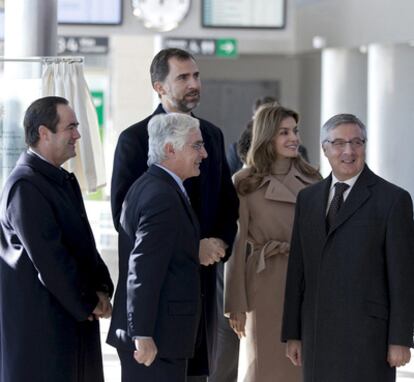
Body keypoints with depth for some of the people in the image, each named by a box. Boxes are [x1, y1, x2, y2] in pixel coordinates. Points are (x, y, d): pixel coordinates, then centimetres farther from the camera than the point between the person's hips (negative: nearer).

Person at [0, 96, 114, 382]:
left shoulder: (63, 180, 12)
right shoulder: (25, 187, -18)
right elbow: (49, 257, -20)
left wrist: (101, 288, 0)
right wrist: (87, 303, -12)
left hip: (76, 313, 9)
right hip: (40, 323, -9)